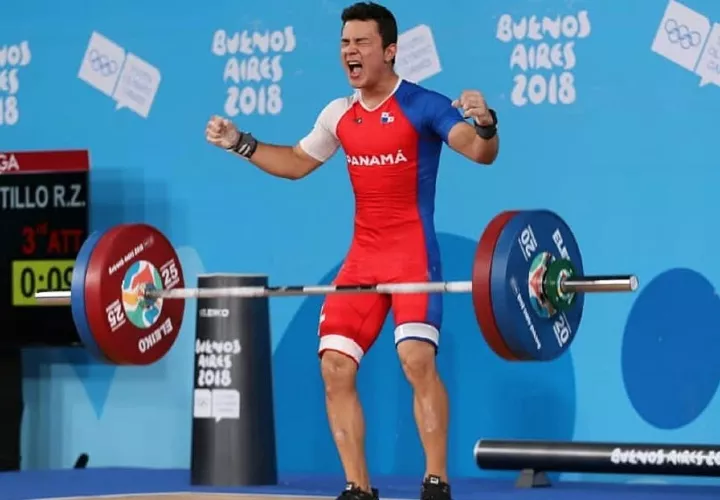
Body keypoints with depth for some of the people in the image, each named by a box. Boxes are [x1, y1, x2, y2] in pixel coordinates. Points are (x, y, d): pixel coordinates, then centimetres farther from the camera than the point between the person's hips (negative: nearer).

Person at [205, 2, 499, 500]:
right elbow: (296, 163, 26)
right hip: (361, 256, 7)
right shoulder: (339, 114, 10)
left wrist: (485, 124, -43)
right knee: (335, 366, -1)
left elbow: (480, 152, -21)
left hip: (413, 252, -7)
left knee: (416, 356, -22)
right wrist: (240, 143, 17)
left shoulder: (424, 105, -9)